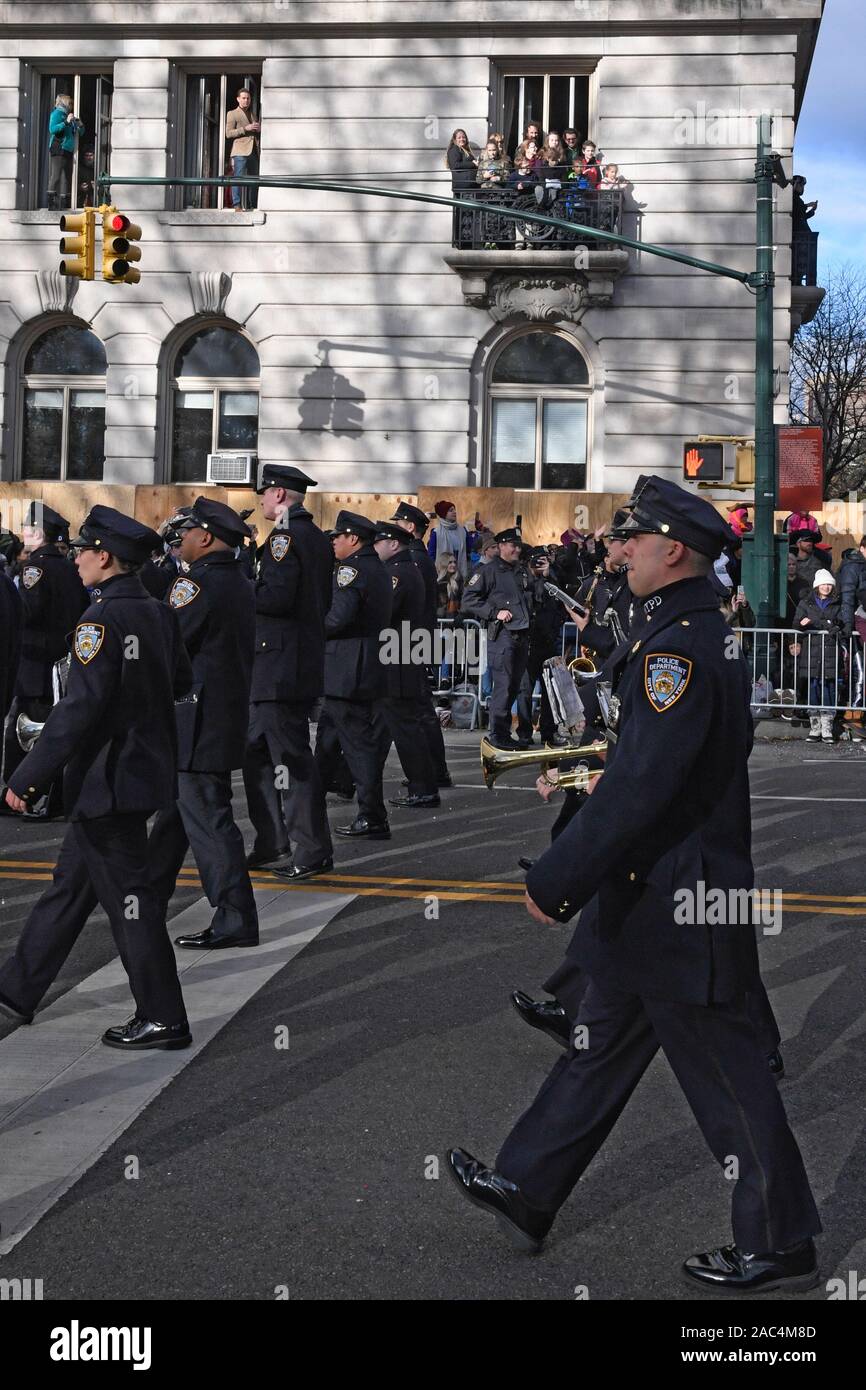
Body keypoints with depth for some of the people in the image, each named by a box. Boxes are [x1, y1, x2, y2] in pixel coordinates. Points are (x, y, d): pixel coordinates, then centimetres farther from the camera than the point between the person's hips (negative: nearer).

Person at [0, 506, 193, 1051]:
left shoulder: (102, 619, -20)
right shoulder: (160, 613, 6)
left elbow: (79, 709, -24)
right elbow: (182, 681, 16)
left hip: (108, 779, -9)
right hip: (148, 766, 9)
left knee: (127, 894, -1)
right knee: (71, 883, 17)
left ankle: (163, 1019, 7)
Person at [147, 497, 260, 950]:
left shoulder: (196, 583, -17)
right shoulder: (239, 583, 13)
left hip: (196, 721, -10)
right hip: (227, 715, 10)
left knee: (206, 817, -6)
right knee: (174, 809, 20)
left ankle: (235, 920, -4)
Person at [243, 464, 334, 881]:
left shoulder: (286, 536, -14)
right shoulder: (317, 537, 16)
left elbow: (276, 597, -25)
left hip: (281, 669, -10)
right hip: (304, 664, 10)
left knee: (293, 759, -6)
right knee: (258, 754, 16)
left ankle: (314, 851, -1)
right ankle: (271, 846, 19)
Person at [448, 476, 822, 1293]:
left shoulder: (678, 649, -21)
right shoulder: (704, 635, 11)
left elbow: (640, 786, -27)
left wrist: (555, 882, -22)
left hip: (673, 906, -10)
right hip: (654, 897, 10)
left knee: (722, 1073, 1)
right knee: (601, 1047, 17)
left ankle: (779, 1246, 14)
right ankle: (525, 1195, 29)